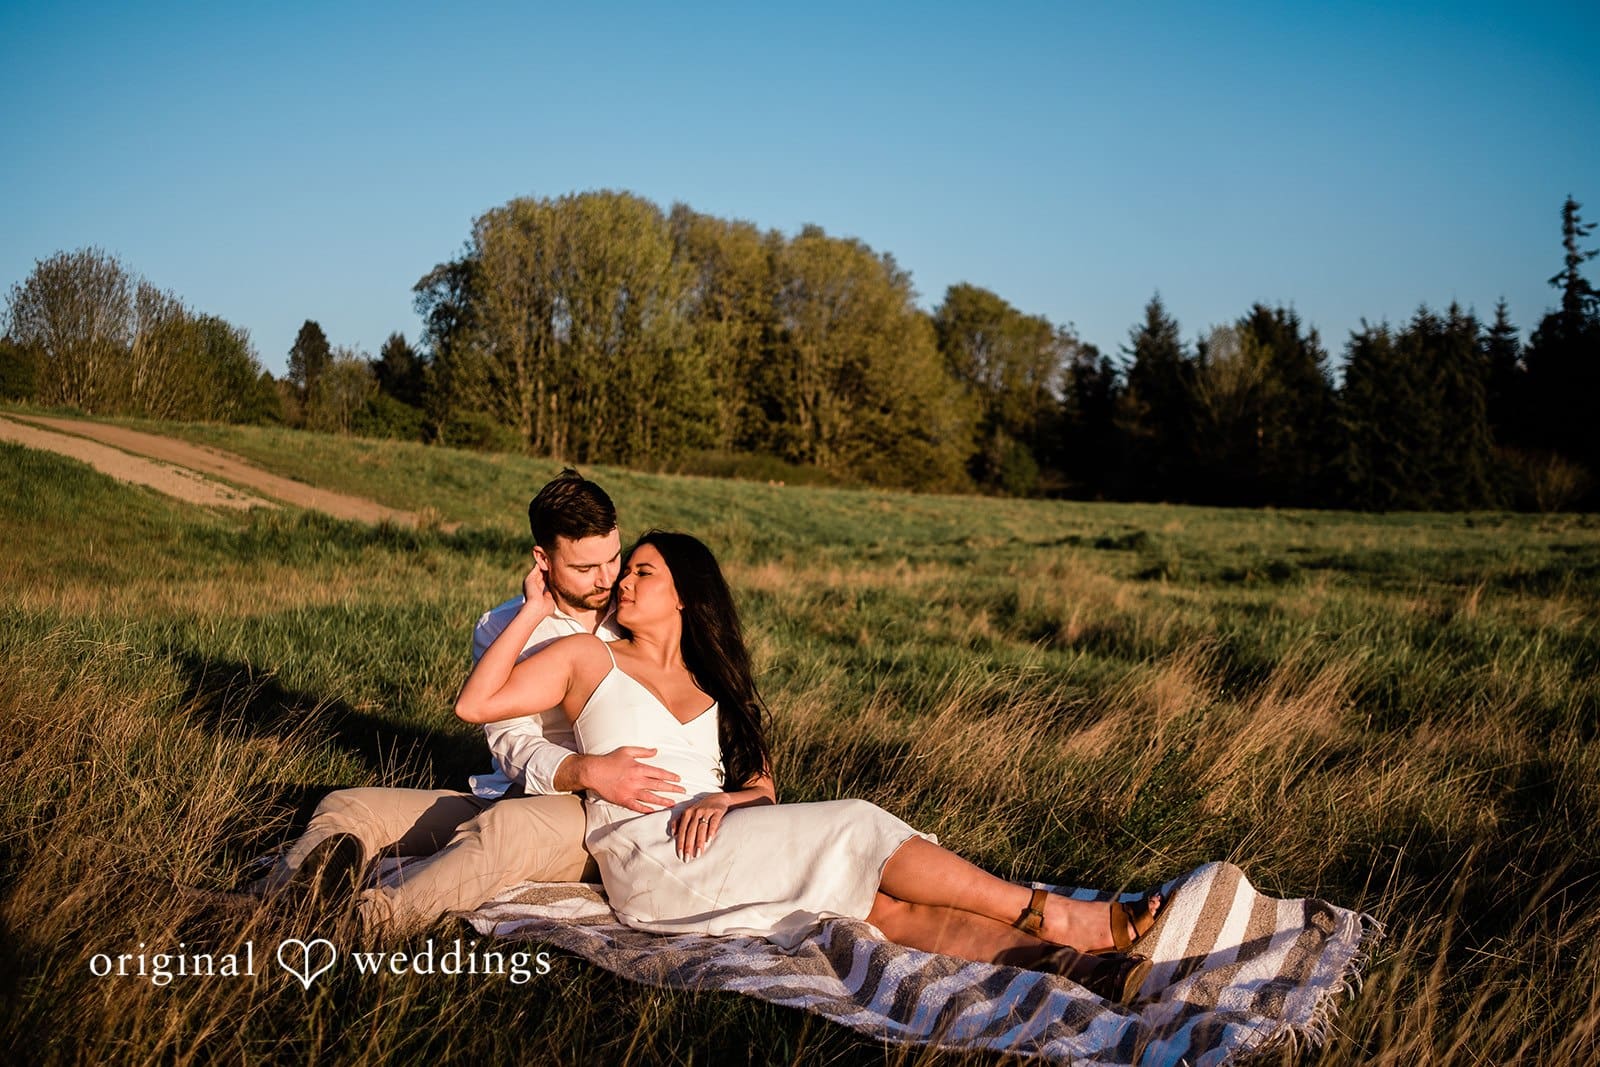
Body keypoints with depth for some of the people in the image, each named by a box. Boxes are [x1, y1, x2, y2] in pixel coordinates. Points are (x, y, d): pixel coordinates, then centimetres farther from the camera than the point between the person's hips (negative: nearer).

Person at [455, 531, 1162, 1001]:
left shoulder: (710, 684, 24)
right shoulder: (588, 659, 11)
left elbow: (763, 784, 14)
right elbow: (473, 704, 0)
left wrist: (724, 798, -9)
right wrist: (534, 610, 0)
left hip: (717, 842, 5)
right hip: (651, 861, -5)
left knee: (887, 905, -20)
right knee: (856, 829, -20)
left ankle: (1057, 961, -37)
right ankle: (1055, 917, -19)